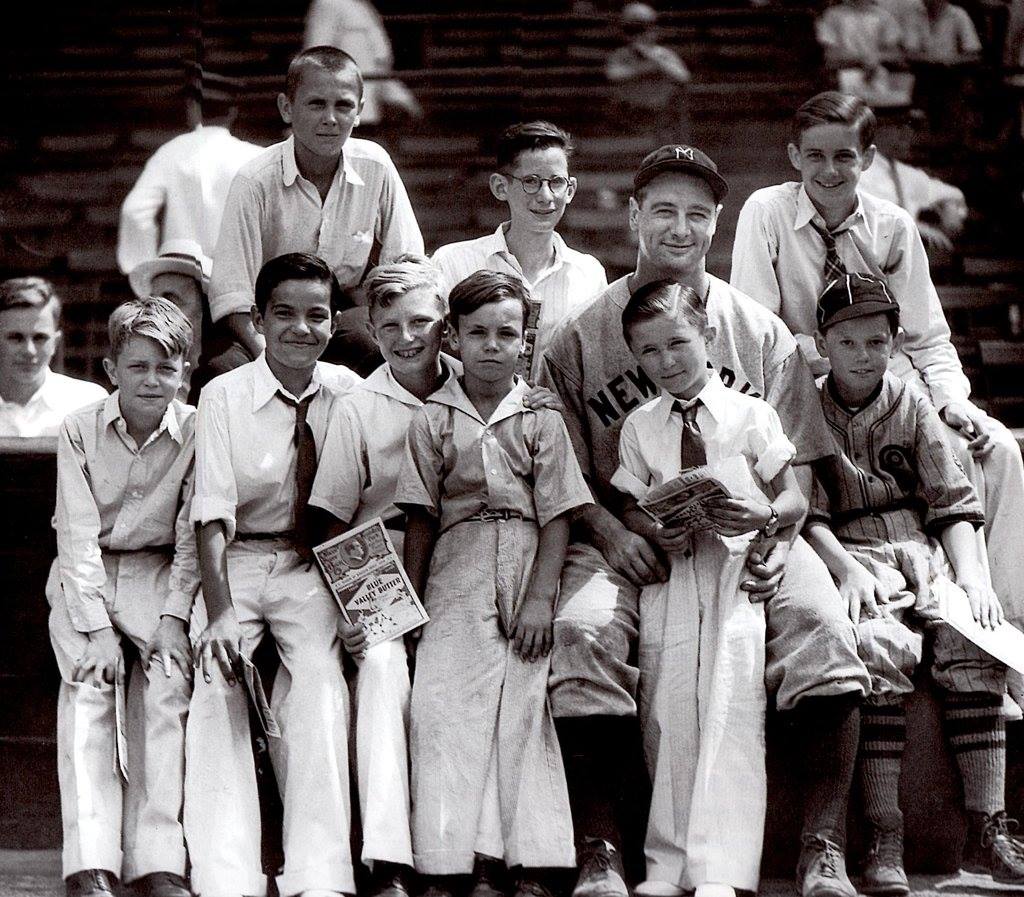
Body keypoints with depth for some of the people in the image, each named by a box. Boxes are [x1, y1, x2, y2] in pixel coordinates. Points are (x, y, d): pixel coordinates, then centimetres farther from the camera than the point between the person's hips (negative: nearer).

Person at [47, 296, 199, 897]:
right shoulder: (80, 431, -8)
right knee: (88, 690, -21)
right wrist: (97, 628, -18)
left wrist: (174, 617, -13)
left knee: (166, 690, -20)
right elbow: (79, 537, -10)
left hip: (160, 577, 1)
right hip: (86, 578, 0)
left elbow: (191, 537, -3)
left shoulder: (195, 433, -7)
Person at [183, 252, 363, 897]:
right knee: (215, 681, -26)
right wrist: (221, 614, -25)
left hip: (312, 566, 1)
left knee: (319, 678, -27)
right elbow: (214, 516, -12)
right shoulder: (224, 397, -5)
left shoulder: (349, 394, 2)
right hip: (235, 563, -1)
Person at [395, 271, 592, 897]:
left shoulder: (541, 417, 6)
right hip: (457, 569, 1)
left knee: (524, 710, -4)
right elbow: (421, 518, 8)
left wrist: (540, 597, -7)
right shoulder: (434, 419, 7)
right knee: (444, 708, -9)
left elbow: (557, 515, 1)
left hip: (527, 560, -1)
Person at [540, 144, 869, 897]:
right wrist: (613, 535, -13)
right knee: (581, 631, -31)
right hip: (625, 540, -1)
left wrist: (776, 539, -12)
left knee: (822, 623, -27)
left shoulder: (763, 334, 11)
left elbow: (794, 468, 9)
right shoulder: (582, 336, 8)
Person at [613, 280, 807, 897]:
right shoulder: (640, 427, 13)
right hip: (670, 571, 3)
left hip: (738, 567, -3)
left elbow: (796, 501, 4)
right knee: (668, 712, -3)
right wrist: (654, 531, -10)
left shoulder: (751, 414, 5)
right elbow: (631, 506, 12)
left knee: (731, 707, -14)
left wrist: (764, 514, -17)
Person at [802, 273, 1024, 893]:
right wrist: (847, 569, -18)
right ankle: (885, 839, -35)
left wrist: (972, 575, -6)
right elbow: (806, 514, -1)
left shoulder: (913, 408, 13)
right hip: (849, 556, -3)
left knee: (972, 639, -26)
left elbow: (954, 505, 10)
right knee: (880, 645, -33)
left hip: (922, 551, 3)